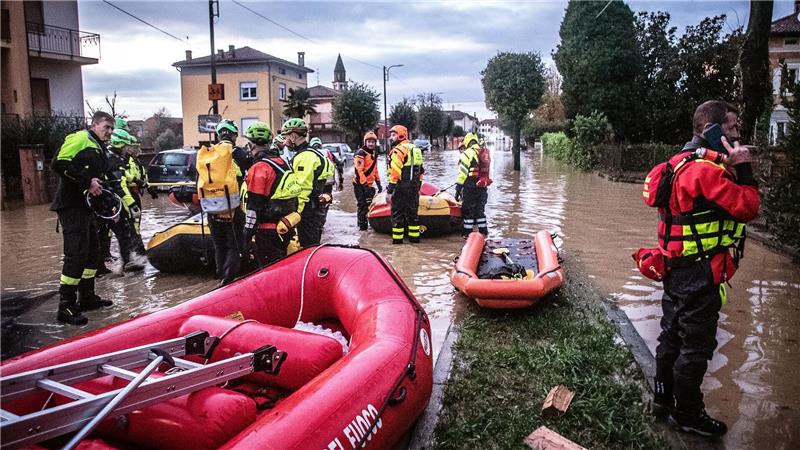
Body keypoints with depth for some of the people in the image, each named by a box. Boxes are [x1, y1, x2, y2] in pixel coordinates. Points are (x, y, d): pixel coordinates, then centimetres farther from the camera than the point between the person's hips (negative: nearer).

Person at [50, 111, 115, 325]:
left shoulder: (100, 149, 21)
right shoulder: (80, 138, -8)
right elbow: (59, 163, -20)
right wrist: (87, 181, -20)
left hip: (86, 207, 10)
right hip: (71, 205, -10)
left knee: (92, 252, 15)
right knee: (76, 254, -12)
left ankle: (87, 298, 27)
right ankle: (66, 307, -6)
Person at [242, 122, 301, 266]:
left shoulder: (259, 168, -18)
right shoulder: (283, 162, 8)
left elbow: (254, 206, -18)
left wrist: (248, 230, -10)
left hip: (268, 230, -8)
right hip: (286, 226, 8)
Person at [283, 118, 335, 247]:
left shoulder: (304, 156, -17)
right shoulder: (312, 153, 16)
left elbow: (302, 189, -23)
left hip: (309, 212, -10)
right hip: (318, 209, 10)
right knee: (314, 246, 18)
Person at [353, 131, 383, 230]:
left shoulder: (374, 154, 15)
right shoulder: (361, 153, -12)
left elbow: (375, 169, 24)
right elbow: (358, 170, -20)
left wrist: (378, 183, 18)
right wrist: (364, 184, -22)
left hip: (368, 184, 8)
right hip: (360, 184, -8)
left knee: (367, 204, 11)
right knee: (363, 205, -10)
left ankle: (361, 224, 22)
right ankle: (362, 226, -5)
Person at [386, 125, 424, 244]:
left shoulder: (398, 150, -12)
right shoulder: (415, 149, 15)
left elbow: (395, 173, -20)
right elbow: (420, 170, 18)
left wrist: (389, 190, -18)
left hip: (401, 187, -8)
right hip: (414, 187, 8)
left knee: (397, 212, 0)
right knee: (412, 212, 14)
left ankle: (397, 238, 2)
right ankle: (414, 237, 18)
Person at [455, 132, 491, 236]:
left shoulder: (467, 153, -10)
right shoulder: (485, 153, 11)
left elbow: (462, 172, -13)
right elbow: (485, 170, 12)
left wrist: (458, 189, -10)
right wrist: (484, 184, 18)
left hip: (470, 188, -6)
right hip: (483, 186, 6)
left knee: (468, 211, 3)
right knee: (480, 210, 17)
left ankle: (468, 234, 6)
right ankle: (483, 232, 21)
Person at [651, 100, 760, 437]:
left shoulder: (682, 163, 11)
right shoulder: (706, 169, -20)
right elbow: (747, 208, -21)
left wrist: (732, 169, 4)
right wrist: (743, 169, -12)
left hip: (676, 268, 10)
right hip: (699, 275, -10)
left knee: (672, 336, 19)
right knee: (696, 345, 4)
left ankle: (664, 398, 33)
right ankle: (686, 414, 18)